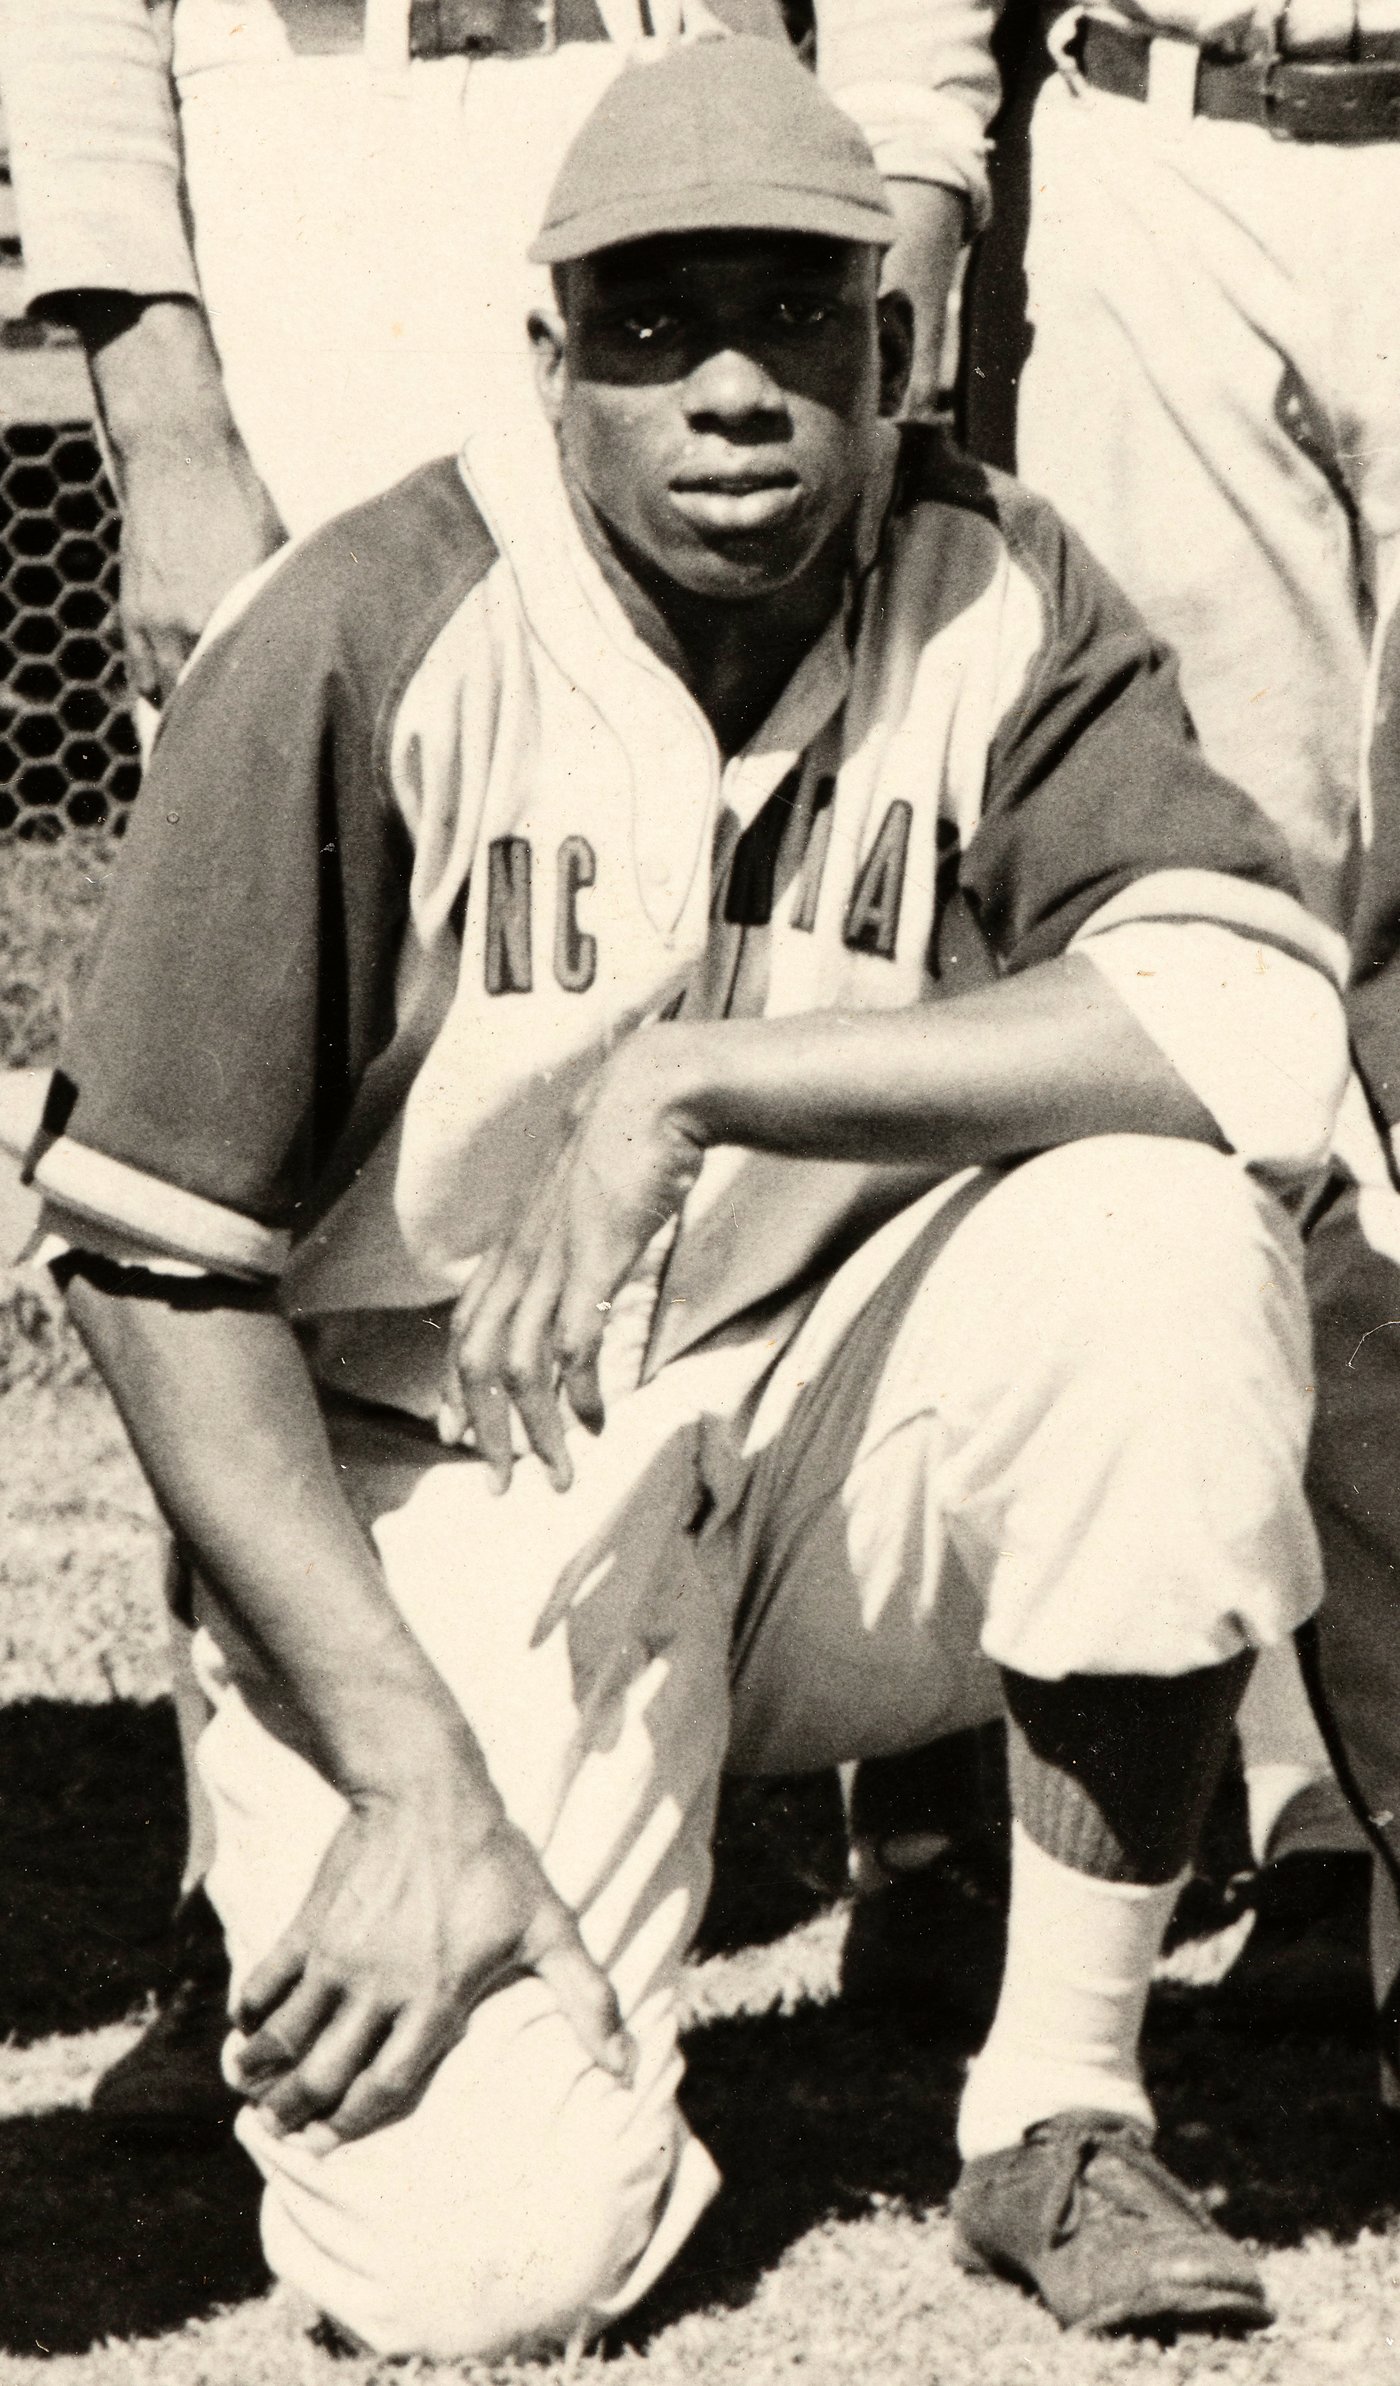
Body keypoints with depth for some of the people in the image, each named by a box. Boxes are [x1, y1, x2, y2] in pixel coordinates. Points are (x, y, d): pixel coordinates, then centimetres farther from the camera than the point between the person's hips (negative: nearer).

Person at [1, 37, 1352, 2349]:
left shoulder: (1004, 609, -8)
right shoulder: (368, 647, -15)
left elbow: (1268, 1024, -25)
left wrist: (686, 1076, -29)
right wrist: (414, 1778, -18)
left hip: (838, 1462, 2)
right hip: (442, 1495, -2)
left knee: (1169, 1226, -28)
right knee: (487, 2256, -21)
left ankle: (1063, 2103, -11)